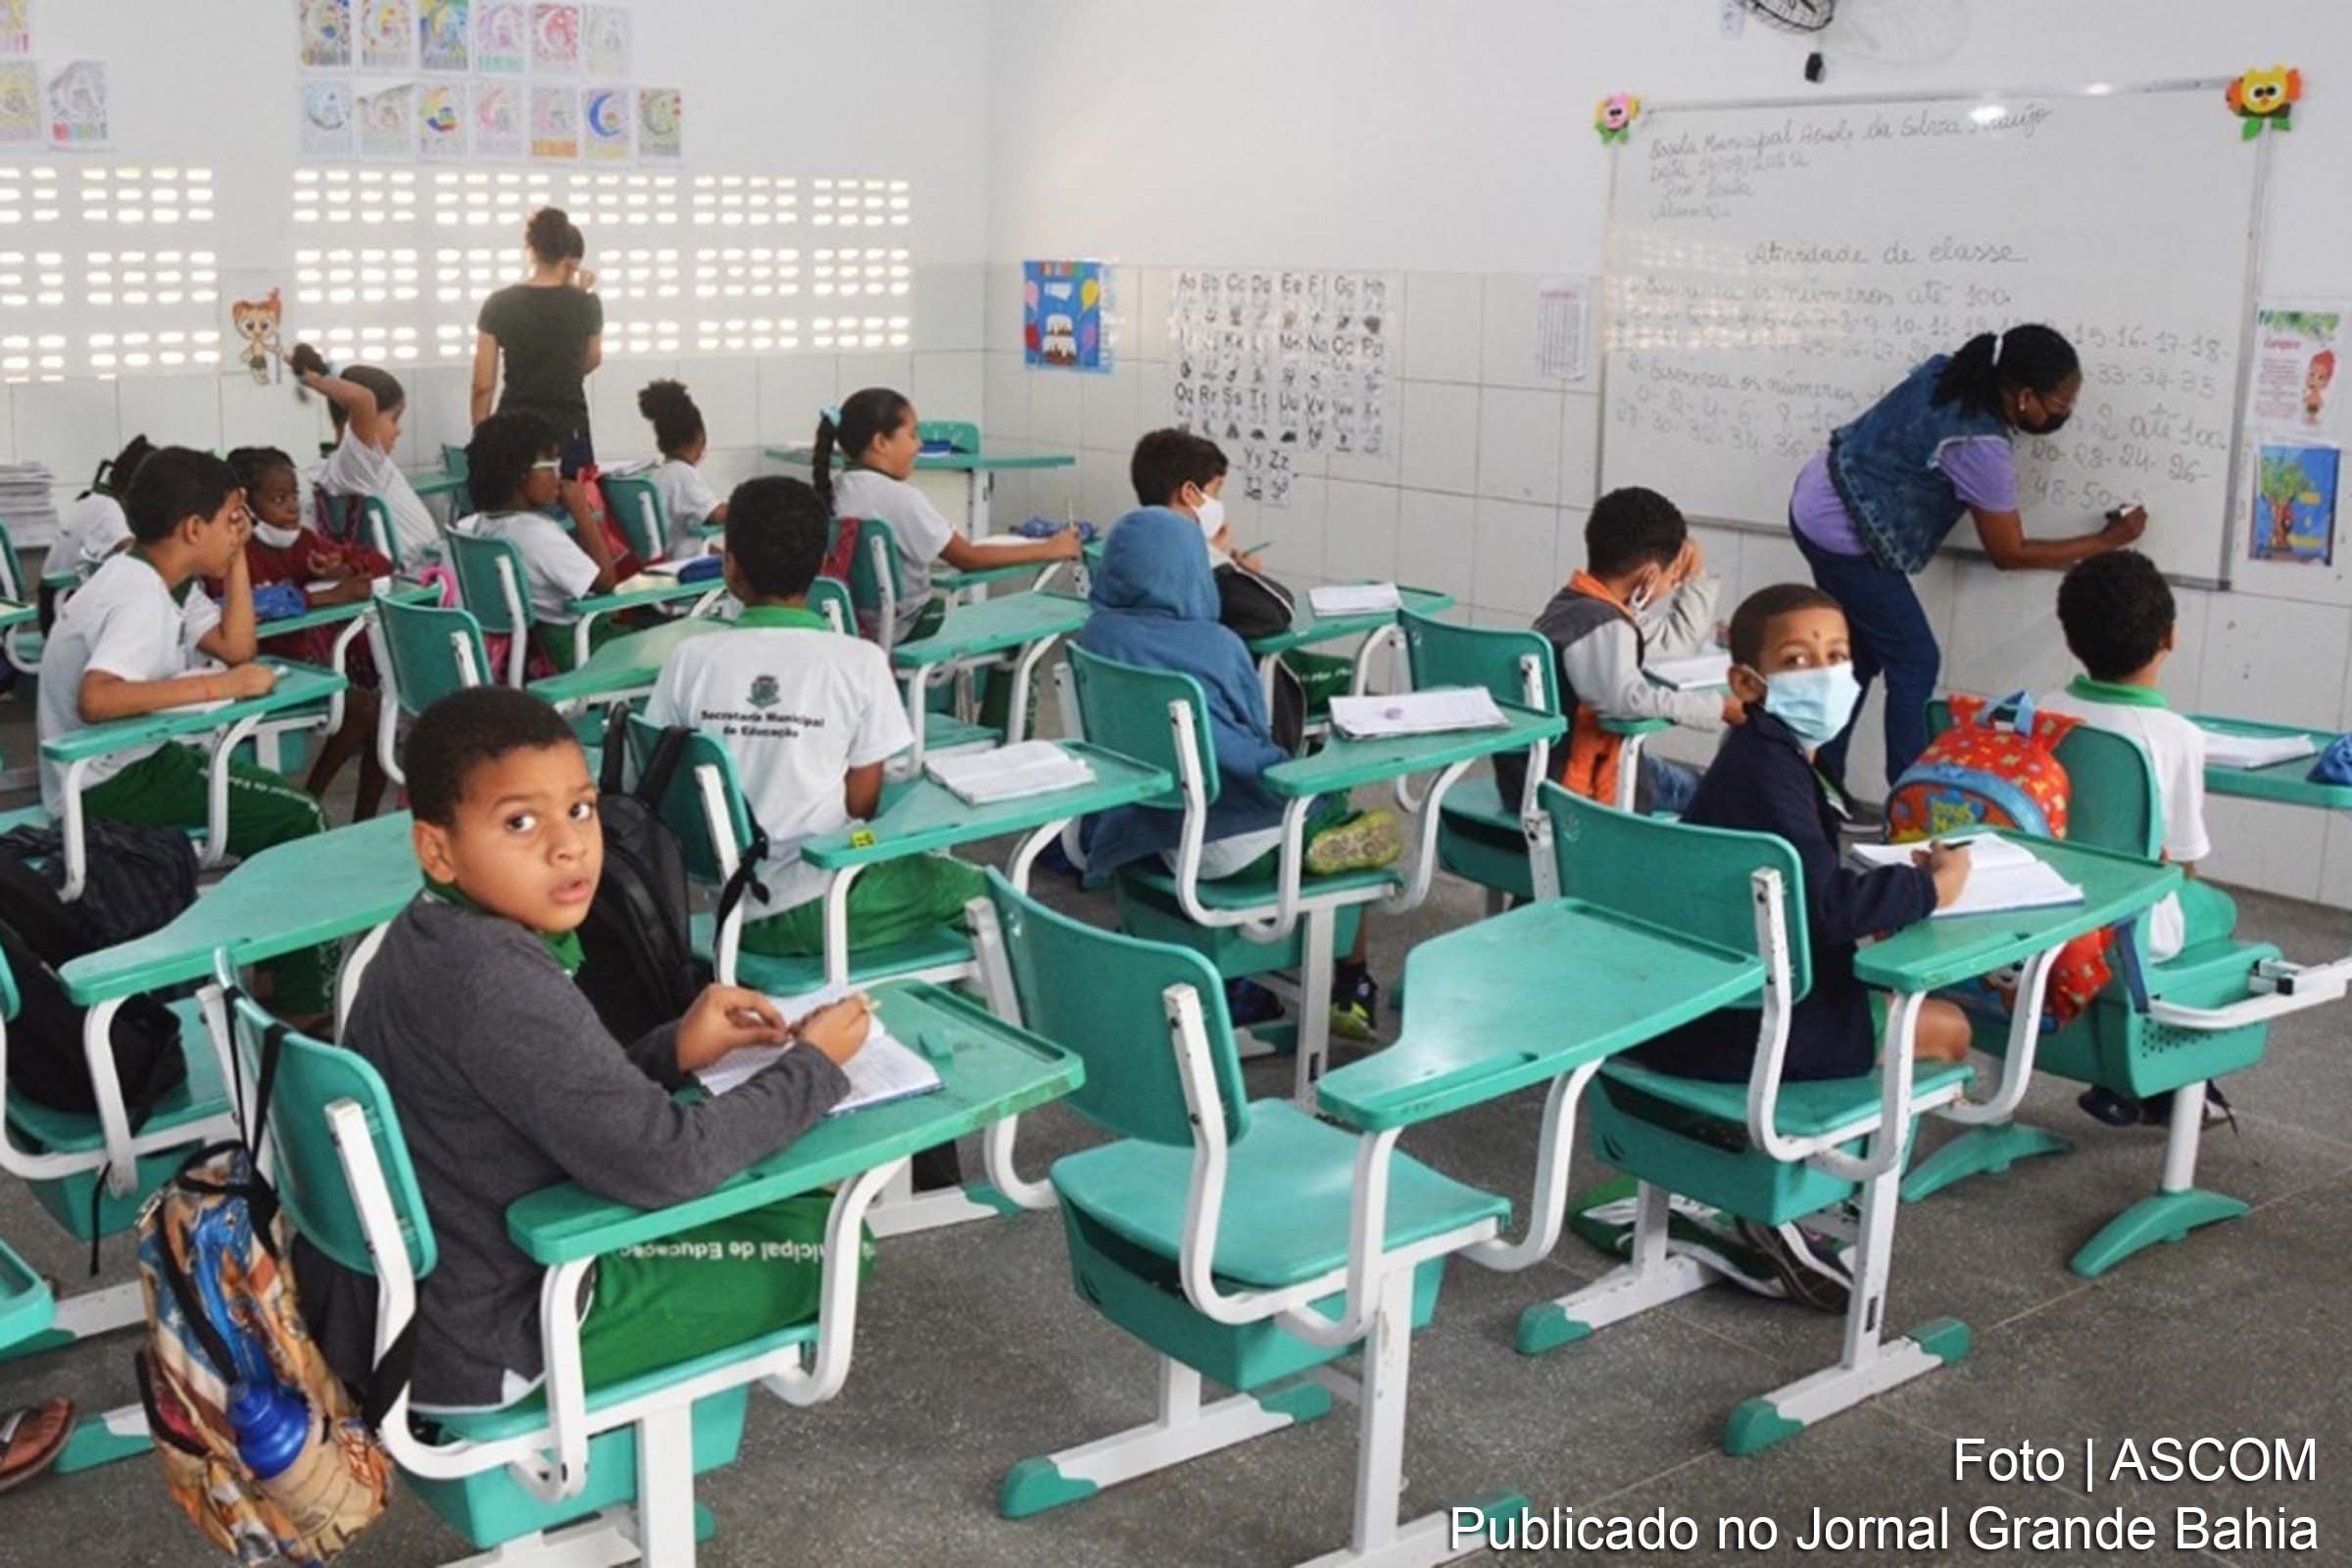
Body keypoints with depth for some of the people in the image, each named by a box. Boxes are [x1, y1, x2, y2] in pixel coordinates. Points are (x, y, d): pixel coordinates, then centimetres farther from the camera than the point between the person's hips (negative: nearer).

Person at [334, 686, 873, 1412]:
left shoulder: (431, 934, 0)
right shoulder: (497, 982, -30)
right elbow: (660, 1163, -30)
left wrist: (673, 1052, -4)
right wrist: (813, 1067, -16)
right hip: (489, 1346, -9)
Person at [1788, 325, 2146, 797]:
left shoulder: (1949, 372, -2)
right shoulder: (1981, 445, -24)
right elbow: (2009, 554, -12)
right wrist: (2107, 541, -5)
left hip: (1818, 505, 9)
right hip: (1843, 535, -9)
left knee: (1859, 657, 18)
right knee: (1915, 664, 0)